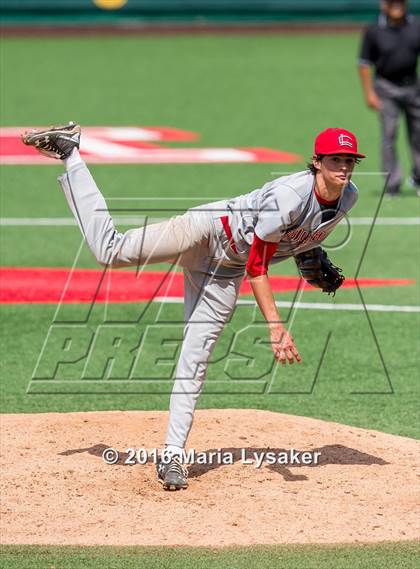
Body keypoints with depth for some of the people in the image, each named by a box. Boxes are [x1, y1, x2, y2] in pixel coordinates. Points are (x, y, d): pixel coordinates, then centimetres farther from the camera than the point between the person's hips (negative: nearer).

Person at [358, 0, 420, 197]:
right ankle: (392, 185, 0)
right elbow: (364, 64, -3)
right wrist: (369, 93, -9)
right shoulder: (373, 31, -6)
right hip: (386, 89, -3)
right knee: (389, 136, -5)